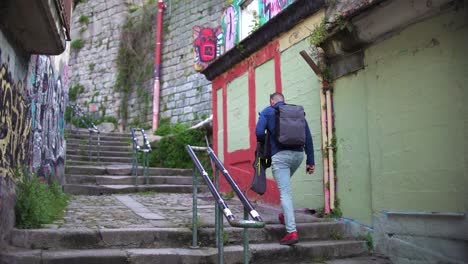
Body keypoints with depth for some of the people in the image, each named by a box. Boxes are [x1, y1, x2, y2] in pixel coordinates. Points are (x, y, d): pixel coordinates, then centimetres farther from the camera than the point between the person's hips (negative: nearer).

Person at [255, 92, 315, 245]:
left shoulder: (267, 111, 7)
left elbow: (259, 132, -8)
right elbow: (308, 137, 11)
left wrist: (265, 144, 14)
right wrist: (310, 161, 12)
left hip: (280, 155, -5)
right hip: (298, 154, 5)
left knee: (285, 193, -6)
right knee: (285, 185, 30)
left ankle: (292, 232, -11)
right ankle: (286, 216, 34)